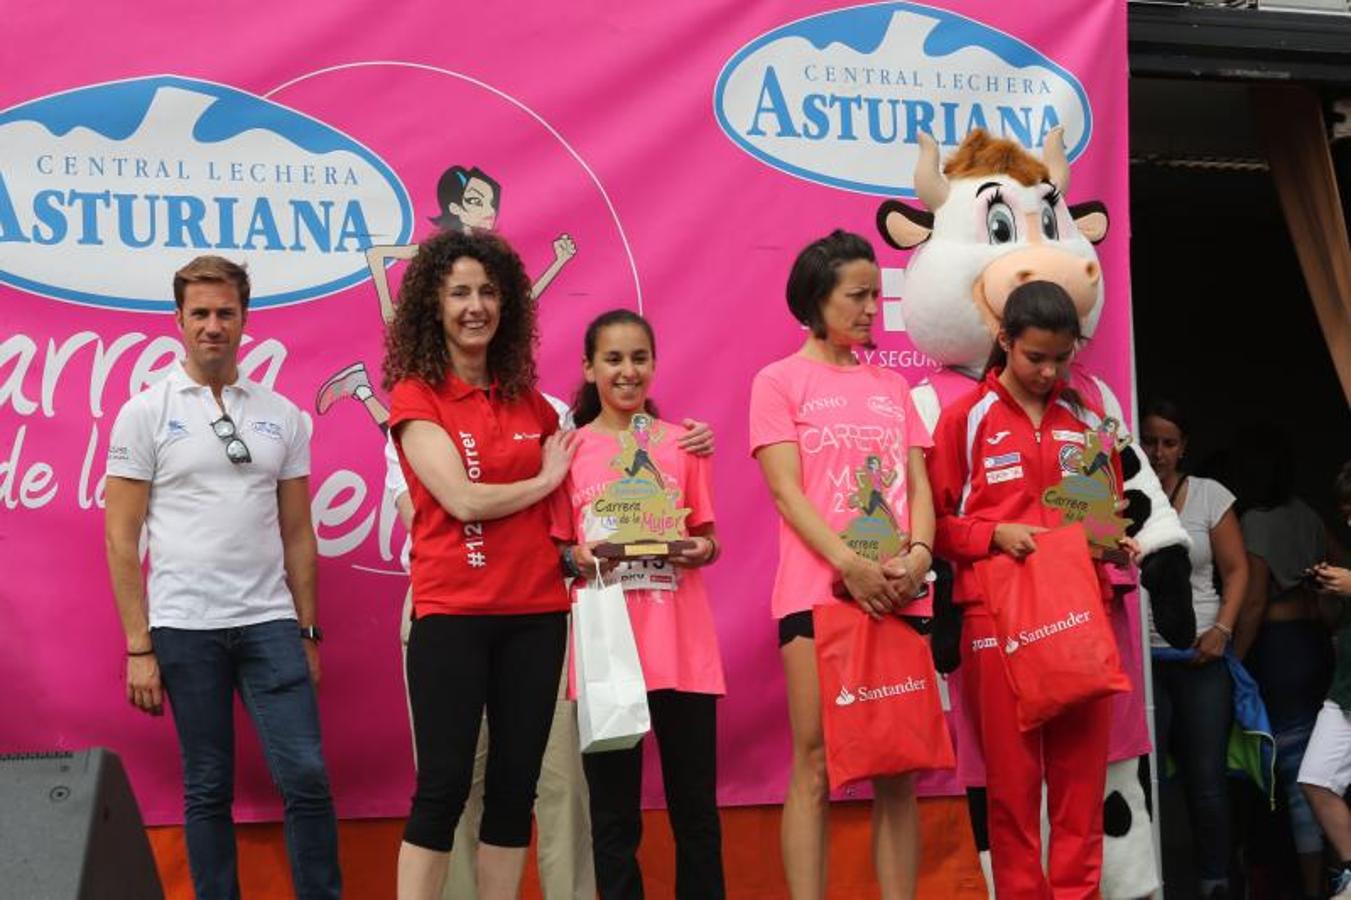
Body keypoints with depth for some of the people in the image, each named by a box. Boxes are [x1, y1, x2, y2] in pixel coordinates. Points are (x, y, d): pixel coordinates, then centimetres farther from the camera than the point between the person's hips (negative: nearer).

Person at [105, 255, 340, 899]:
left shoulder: (281, 415, 9)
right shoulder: (145, 413, 0)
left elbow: (297, 533, 12)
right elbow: (121, 539, -2)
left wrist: (308, 631, 8)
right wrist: (138, 647, -7)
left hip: (270, 623, 2)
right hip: (184, 629, -2)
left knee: (306, 776, -3)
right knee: (207, 790, 5)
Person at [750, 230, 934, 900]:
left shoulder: (891, 385, 18)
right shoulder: (780, 381, 5)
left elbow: (917, 484, 11)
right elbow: (786, 490, -5)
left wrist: (918, 555, -10)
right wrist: (849, 564, -18)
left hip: (896, 591, 4)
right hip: (818, 589, -4)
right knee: (815, 765, -5)